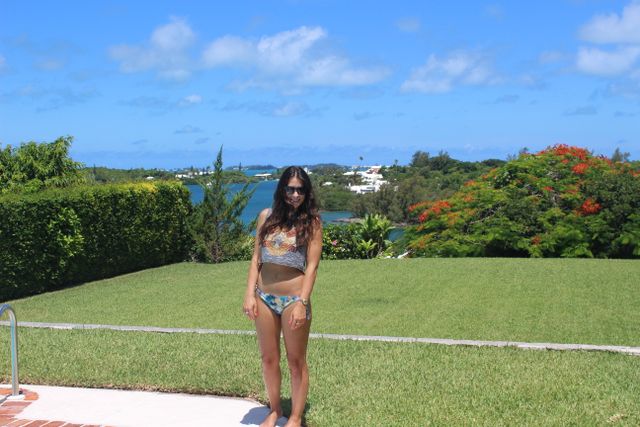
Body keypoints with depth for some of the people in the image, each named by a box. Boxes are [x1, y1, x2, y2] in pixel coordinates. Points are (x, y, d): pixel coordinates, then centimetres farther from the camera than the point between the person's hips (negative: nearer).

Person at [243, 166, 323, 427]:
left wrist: (302, 303, -17)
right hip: (264, 298, 4)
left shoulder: (311, 222, -4)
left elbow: (312, 266, -9)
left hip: (294, 298, -4)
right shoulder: (266, 217, 6)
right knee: (269, 359, 14)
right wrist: (250, 294, -1)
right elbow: (256, 258, 7)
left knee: (296, 361, 7)